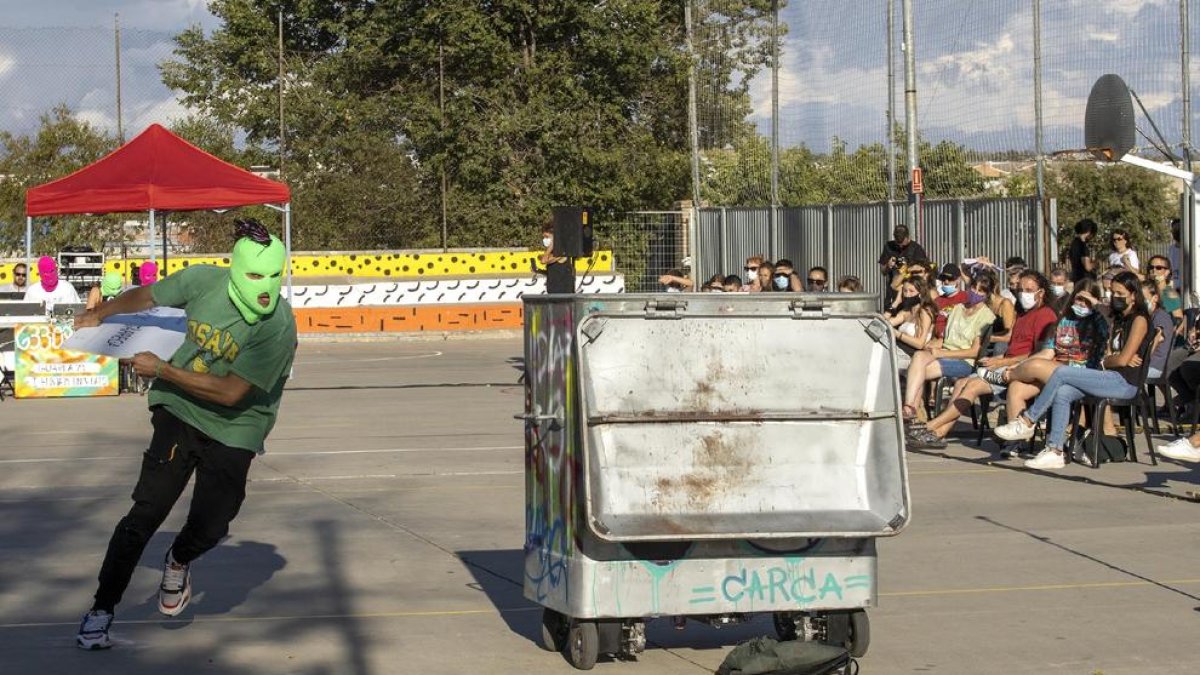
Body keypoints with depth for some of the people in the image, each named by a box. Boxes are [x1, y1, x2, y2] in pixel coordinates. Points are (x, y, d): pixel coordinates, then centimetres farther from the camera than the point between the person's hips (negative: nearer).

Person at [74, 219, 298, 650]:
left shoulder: (280, 328, -24)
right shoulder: (204, 281, -15)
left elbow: (230, 392, -26)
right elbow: (147, 296, 6)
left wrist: (161, 370, -22)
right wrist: (99, 316, 14)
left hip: (232, 432, -1)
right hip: (179, 414, 1)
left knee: (207, 528, -8)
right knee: (146, 512, -9)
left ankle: (178, 563, 30)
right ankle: (101, 611, 1)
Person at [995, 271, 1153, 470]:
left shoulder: (1139, 320, -4)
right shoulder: (1119, 319, 25)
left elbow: (1123, 359, -12)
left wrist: (1105, 361, 6)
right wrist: (1112, 359, -5)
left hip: (1125, 382, -8)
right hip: (1113, 378, 8)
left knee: (1061, 373, -18)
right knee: (1062, 393, -15)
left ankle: (1027, 422, -10)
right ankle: (1055, 451, -23)